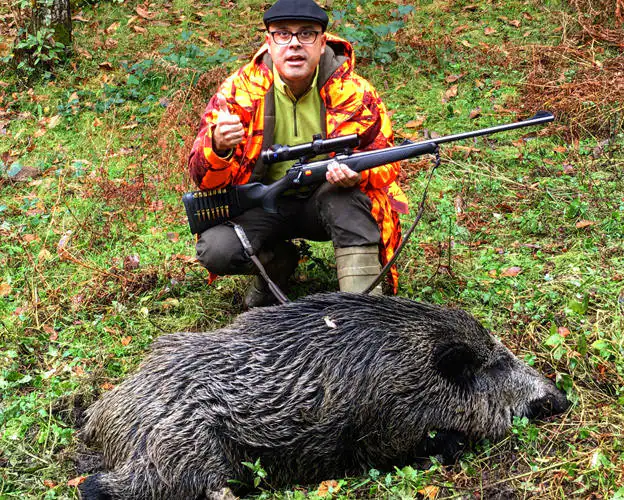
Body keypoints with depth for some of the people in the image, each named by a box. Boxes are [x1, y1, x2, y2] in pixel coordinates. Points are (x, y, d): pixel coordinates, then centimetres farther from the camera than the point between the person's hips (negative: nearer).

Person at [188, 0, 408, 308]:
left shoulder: (352, 91, -11)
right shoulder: (240, 89, -12)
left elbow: (386, 162, -4)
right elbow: (206, 179, -13)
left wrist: (357, 173, -29)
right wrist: (218, 147, -38)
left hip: (328, 200, -1)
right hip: (262, 203, 1)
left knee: (348, 198, -34)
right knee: (216, 250, -25)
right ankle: (278, 263, 8)